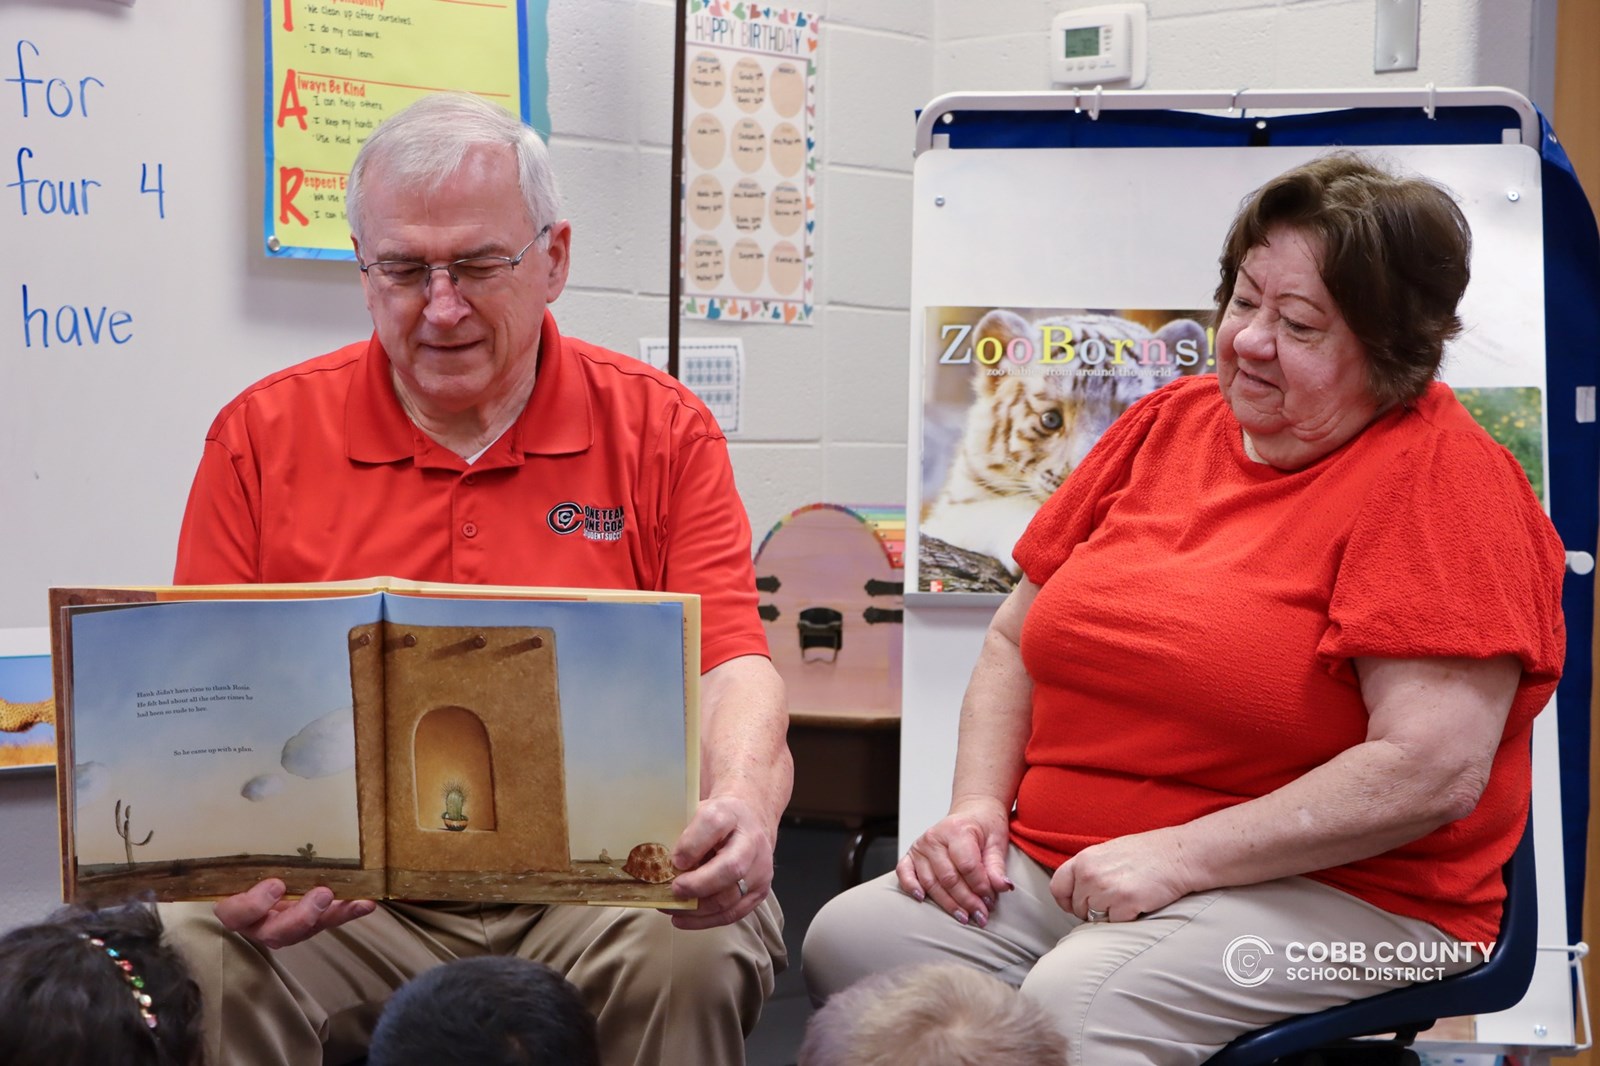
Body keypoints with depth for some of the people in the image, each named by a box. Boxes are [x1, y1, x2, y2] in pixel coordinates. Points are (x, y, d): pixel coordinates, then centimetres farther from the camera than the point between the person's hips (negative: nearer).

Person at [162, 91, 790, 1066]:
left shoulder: (661, 430, 7)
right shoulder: (262, 437, 8)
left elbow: (731, 664, -3)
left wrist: (743, 799, -27)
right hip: (337, 897, 1)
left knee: (699, 956, -31)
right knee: (187, 954, -28)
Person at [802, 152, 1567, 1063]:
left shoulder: (1444, 477, -7)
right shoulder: (1171, 422, 14)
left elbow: (1437, 769, -17)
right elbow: (1015, 639, 19)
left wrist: (1179, 856, -18)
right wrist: (978, 807, 1)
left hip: (1328, 891, -6)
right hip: (1057, 864, 6)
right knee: (848, 941, -18)